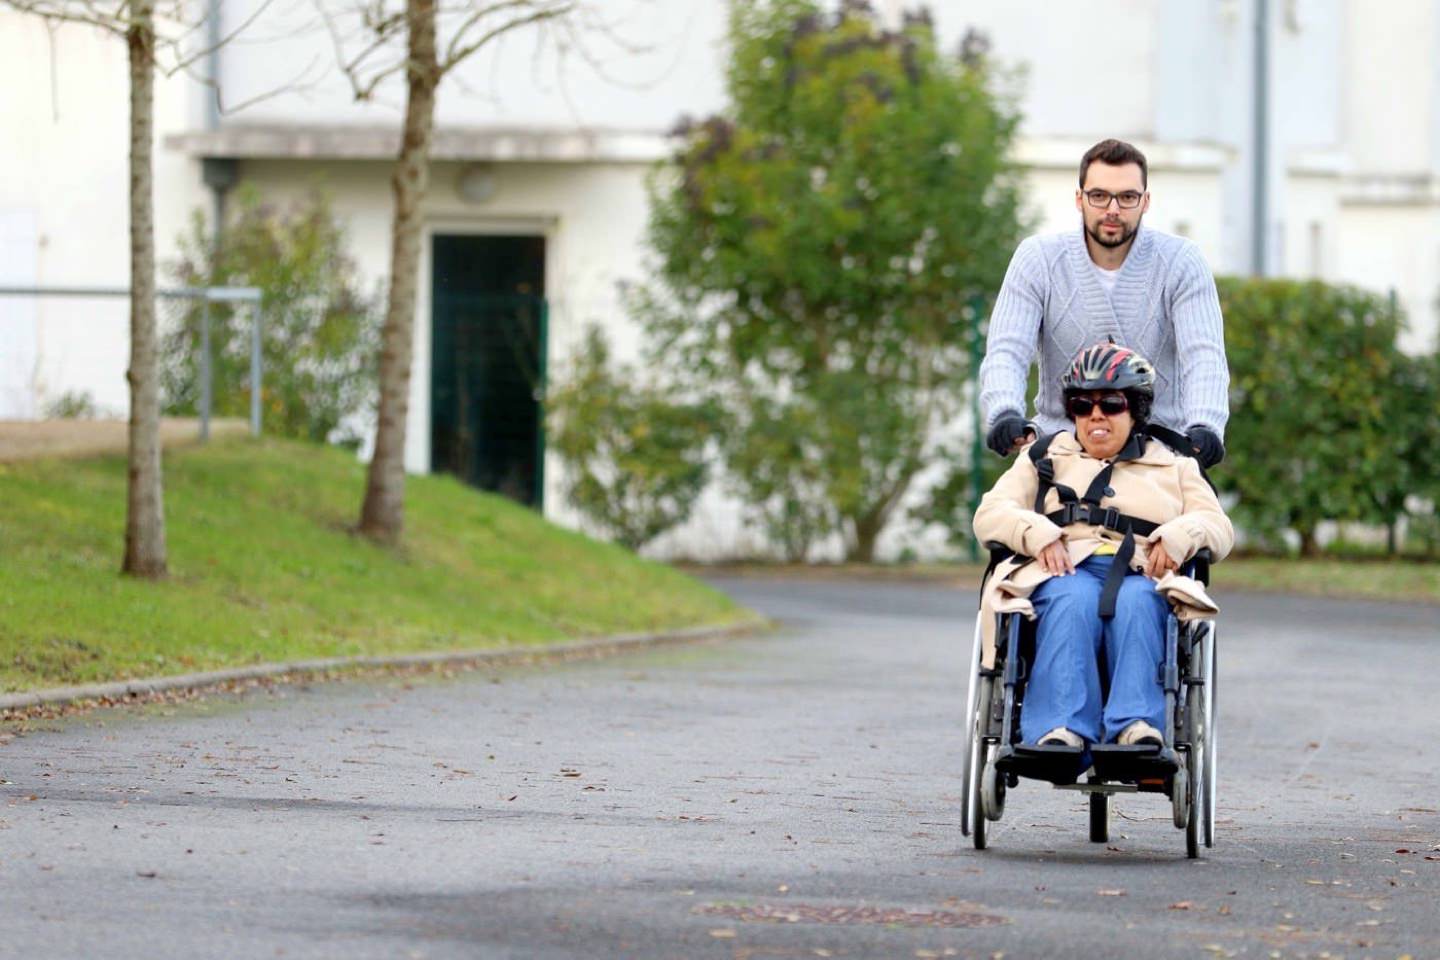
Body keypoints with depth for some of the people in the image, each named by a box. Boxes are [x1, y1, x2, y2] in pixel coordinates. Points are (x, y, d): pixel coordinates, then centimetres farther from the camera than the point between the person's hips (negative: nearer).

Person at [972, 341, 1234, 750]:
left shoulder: (1174, 468, 28)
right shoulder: (1044, 459, 29)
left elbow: (1219, 528, 17)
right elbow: (990, 514, 14)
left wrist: (1180, 536, -7)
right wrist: (1038, 534, -8)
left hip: (1141, 578, 0)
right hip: (1064, 574, 0)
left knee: (1136, 602, -38)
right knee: (1072, 599, -38)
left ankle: (1136, 726, -51)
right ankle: (1062, 728, -51)